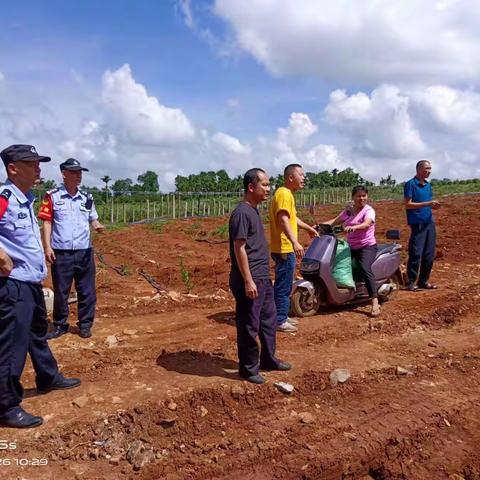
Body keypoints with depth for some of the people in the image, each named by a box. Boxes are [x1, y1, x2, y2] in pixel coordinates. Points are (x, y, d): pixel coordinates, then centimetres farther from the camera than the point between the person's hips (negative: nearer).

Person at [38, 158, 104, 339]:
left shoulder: (87, 198, 8)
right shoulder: (52, 196, -2)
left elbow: (93, 219, 13)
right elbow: (47, 223, -2)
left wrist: (97, 225, -11)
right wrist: (47, 247, -9)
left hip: (84, 251, 3)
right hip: (61, 252, -3)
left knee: (87, 290, 7)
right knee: (60, 291, 8)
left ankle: (85, 324, 21)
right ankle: (60, 325, 23)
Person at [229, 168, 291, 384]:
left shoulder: (254, 210, 12)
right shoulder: (241, 213, -17)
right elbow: (239, 249, -20)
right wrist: (248, 281, -21)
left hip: (263, 278, 10)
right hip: (249, 280, -10)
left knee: (269, 319, 19)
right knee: (249, 326, 3)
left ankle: (268, 359, 34)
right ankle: (248, 368, 18)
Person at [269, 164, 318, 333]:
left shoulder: (287, 194, 17)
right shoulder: (284, 193, -16)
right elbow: (283, 220, -29)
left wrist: (308, 228, 43)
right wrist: (295, 242, -38)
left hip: (285, 248, 11)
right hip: (284, 248, -11)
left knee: (284, 285, 17)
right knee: (283, 286, -4)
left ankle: (282, 316, 27)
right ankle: (280, 321, 4)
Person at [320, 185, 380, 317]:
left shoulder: (369, 210, -9)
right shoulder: (348, 210, 10)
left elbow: (367, 224, -29)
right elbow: (336, 221, 10)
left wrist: (354, 227, -49)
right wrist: (320, 224, -5)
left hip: (367, 247, -7)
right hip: (351, 247, 7)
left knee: (365, 269, -29)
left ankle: (375, 303, -30)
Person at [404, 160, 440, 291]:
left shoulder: (428, 185, 16)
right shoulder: (410, 184, -6)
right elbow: (408, 205, -12)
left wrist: (433, 205, -2)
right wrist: (427, 204, -18)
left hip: (430, 222, 7)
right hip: (417, 224, -7)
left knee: (429, 254, 7)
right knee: (416, 254, -7)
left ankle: (423, 281, 16)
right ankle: (411, 282, 2)